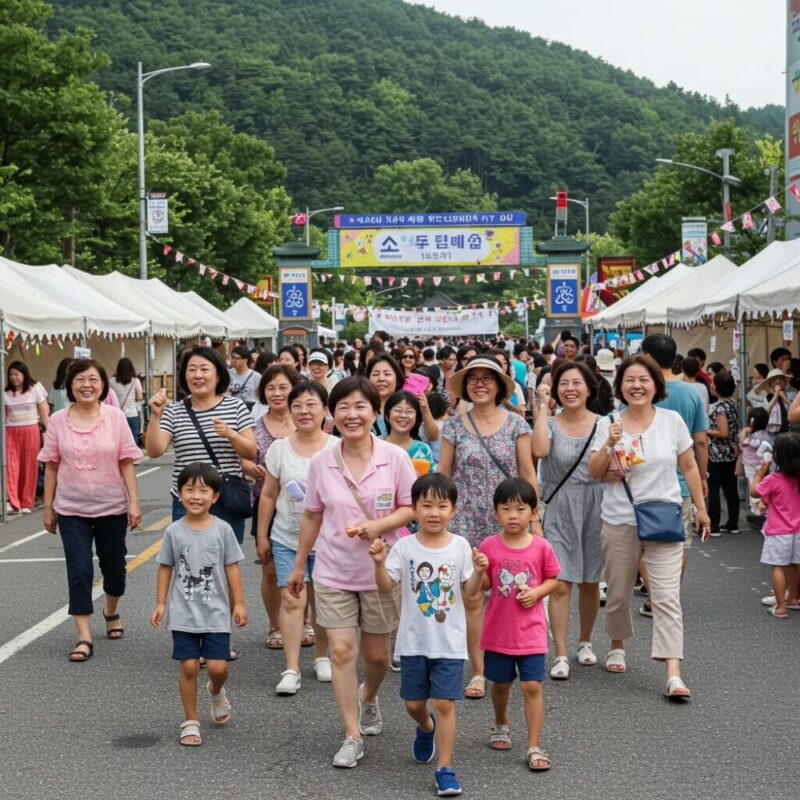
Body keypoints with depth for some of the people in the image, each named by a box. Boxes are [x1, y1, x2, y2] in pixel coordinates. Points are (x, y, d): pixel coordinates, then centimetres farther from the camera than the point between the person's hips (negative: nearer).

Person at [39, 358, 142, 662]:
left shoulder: (115, 417, -6)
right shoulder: (58, 421, -3)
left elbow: (126, 463, -4)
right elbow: (51, 467, 2)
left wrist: (134, 502, -8)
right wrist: (48, 508, 3)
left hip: (111, 508, 0)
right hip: (72, 510, 0)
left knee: (114, 566, 14)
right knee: (79, 571, -4)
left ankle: (111, 611, 43)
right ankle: (84, 637, 0)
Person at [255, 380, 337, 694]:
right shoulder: (279, 448, 1)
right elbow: (268, 496, 7)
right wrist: (262, 536, 7)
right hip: (287, 538, 0)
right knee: (291, 600, -7)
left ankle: (322, 657, 30)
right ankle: (291, 670, -4)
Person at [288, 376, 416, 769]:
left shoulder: (395, 458, -10)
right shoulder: (321, 463, -4)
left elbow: (411, 507, -3)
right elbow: (312, 516, 7)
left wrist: (379, 524, -22)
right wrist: (299, 565, 13)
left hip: (380, 571, -1)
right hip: (334, 572, 1)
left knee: (377, 654, 11)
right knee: (342, 650, -6)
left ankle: (368, 697, 46)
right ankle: (352, 737, 4)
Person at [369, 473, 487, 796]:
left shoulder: (460, 546, -3)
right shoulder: (405, 547, -5)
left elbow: (469, 592, 1)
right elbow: (387, 586, -5)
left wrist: (478, 572, -18)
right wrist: (379, 563, -22)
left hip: (450, 641, -1)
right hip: (414, 640, 1)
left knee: (444, 703, -5)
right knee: (414, 703, 13)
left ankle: (445, 768, 5)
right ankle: (426, 728, 48)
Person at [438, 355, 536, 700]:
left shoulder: (515, 423, 3)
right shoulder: (454, 426, 4)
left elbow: (527, 473, 4)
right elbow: (442, 474, 6)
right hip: (466, 522, 0)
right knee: (471, 598, 0)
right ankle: (478, 672, 10)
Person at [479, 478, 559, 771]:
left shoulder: (541, 547, -6)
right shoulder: (489, 546, -5)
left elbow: (553, 579, 6)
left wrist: (537, 592, -13)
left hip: (531, 631, -1)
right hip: (498, 630, 1)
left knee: (532, 686, -6)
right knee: (501, 683, 17)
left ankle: (534, 747, 2)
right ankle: (501, 724, 45)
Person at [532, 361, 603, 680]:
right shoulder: (550, 423, -2)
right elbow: (539, 450, -24)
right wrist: (543, 406, -17)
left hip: (595, 509, 2)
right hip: (559, 510, -2)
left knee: (590, 582, 12)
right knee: (560, 584, -8)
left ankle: (585, 642, 33)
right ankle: (560, 655, -3)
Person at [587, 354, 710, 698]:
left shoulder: (672, 420, 0)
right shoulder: (609, 424, 0)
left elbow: (689, 467, 9)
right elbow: (594, 472, -3)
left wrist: (701, 508, 11)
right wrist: (610, 444, -19)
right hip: (620, 522, 1)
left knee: (667, 598, -9)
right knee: (618, 593, 13)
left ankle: (673, 674, -14)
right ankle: (617, 646, 40)